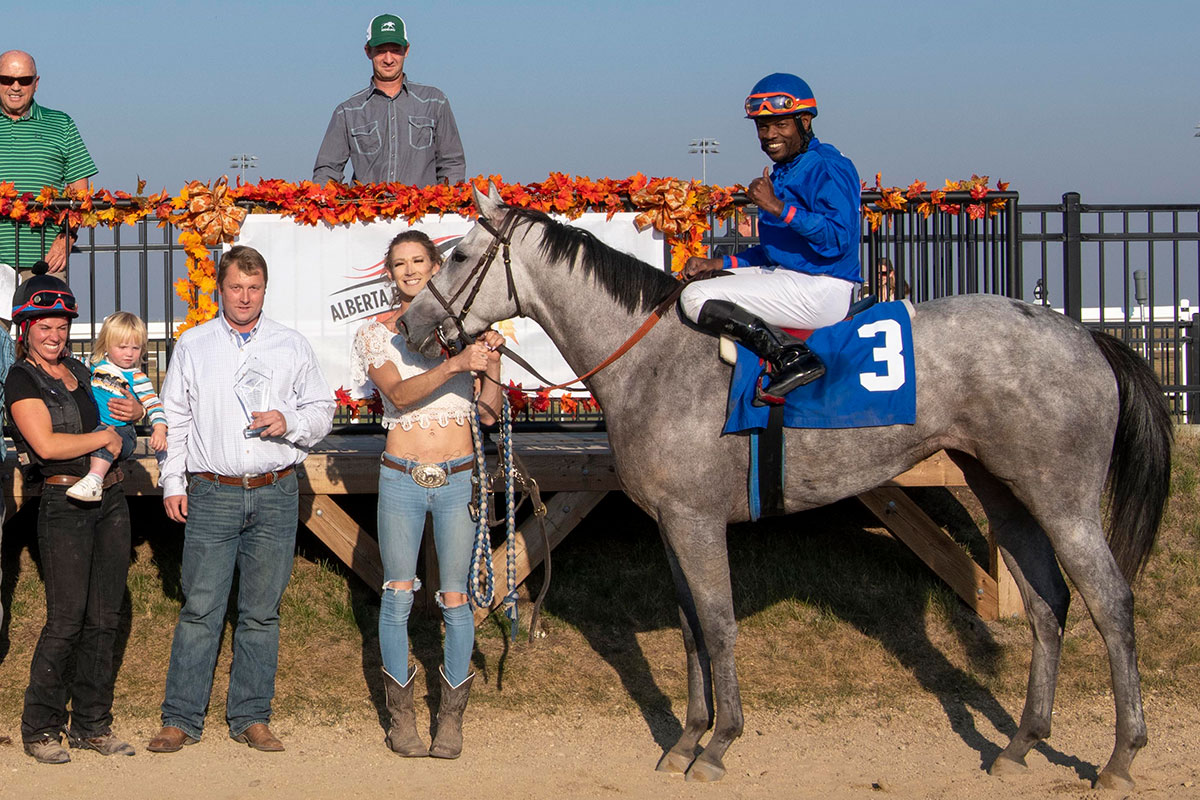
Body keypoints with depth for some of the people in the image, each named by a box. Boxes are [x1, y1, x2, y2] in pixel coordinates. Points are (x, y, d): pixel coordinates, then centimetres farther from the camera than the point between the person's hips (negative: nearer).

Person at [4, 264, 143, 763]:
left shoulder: (79, 371, 14)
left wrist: (135, 412, 4)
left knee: (104, 619, 7)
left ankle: (91, 725, 16)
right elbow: (47, 444, -18)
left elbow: (120, 414, 27)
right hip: (64, 506, -7)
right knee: (66, 621, -7)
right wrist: (104, 436, -8)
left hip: (110, 501, 7)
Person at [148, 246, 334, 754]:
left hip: (276, 494, 1)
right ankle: (181, 719, 0)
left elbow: (322, 410, 12)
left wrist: (290, 422, -9)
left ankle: (251, 717, 12)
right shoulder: (192, 346, 8)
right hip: (212, 494, -1)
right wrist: (172, 484, 3)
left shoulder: (292, 347, 9)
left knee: (262, 611, 5)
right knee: (200, 608, -5)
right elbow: (174, 419, 9)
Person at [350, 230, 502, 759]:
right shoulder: (378, 332, 2)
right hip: (401, 477, 0)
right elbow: (399, 394, -17)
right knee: (398, 597, 4)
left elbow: (488, 414, 5)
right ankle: (400, 712, 17)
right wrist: (454, 364, -29)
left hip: (458, 477, 1)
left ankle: (451, 714, 15)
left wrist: (491, 362, -12)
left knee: (455, 600, 2)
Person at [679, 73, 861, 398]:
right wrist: (718, 264, 12)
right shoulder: (782, 173, 19)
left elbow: (838, 240, -24)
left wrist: (777, 207, -27)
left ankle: (793, 356, -23)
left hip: (821, 290, -11)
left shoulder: (830, 169, -12)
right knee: (694, 280, 20)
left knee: (696, 298, -20)